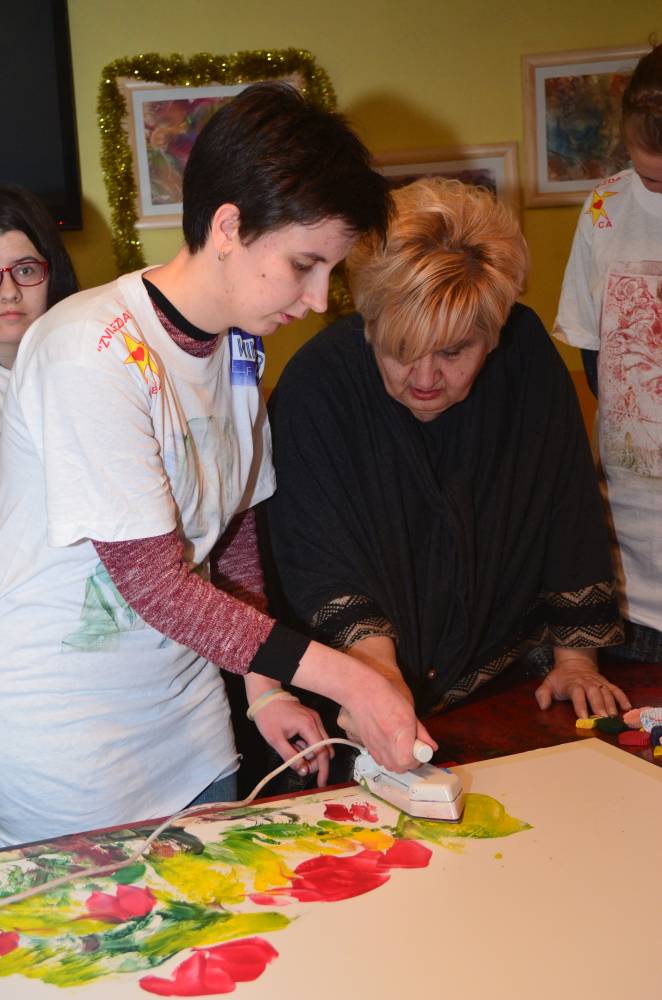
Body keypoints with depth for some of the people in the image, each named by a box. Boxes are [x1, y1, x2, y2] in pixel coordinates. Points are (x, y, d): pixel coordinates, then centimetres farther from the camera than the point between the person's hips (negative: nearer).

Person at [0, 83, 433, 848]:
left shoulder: (239, 344, 1)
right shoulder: (92, 354, -24)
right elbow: (156, 583, -24)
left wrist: (264, 686, -3)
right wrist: (349, 680, -23)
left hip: (185, 713, 7)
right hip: (63, 740, -7)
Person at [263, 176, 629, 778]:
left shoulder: (527, 357, -7)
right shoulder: (316, 384, -17)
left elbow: (569, 513, 0)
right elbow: (321, 561, -20)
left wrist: (576, 657, 0)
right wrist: (379, 678, -33)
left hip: (496, 676, 3)